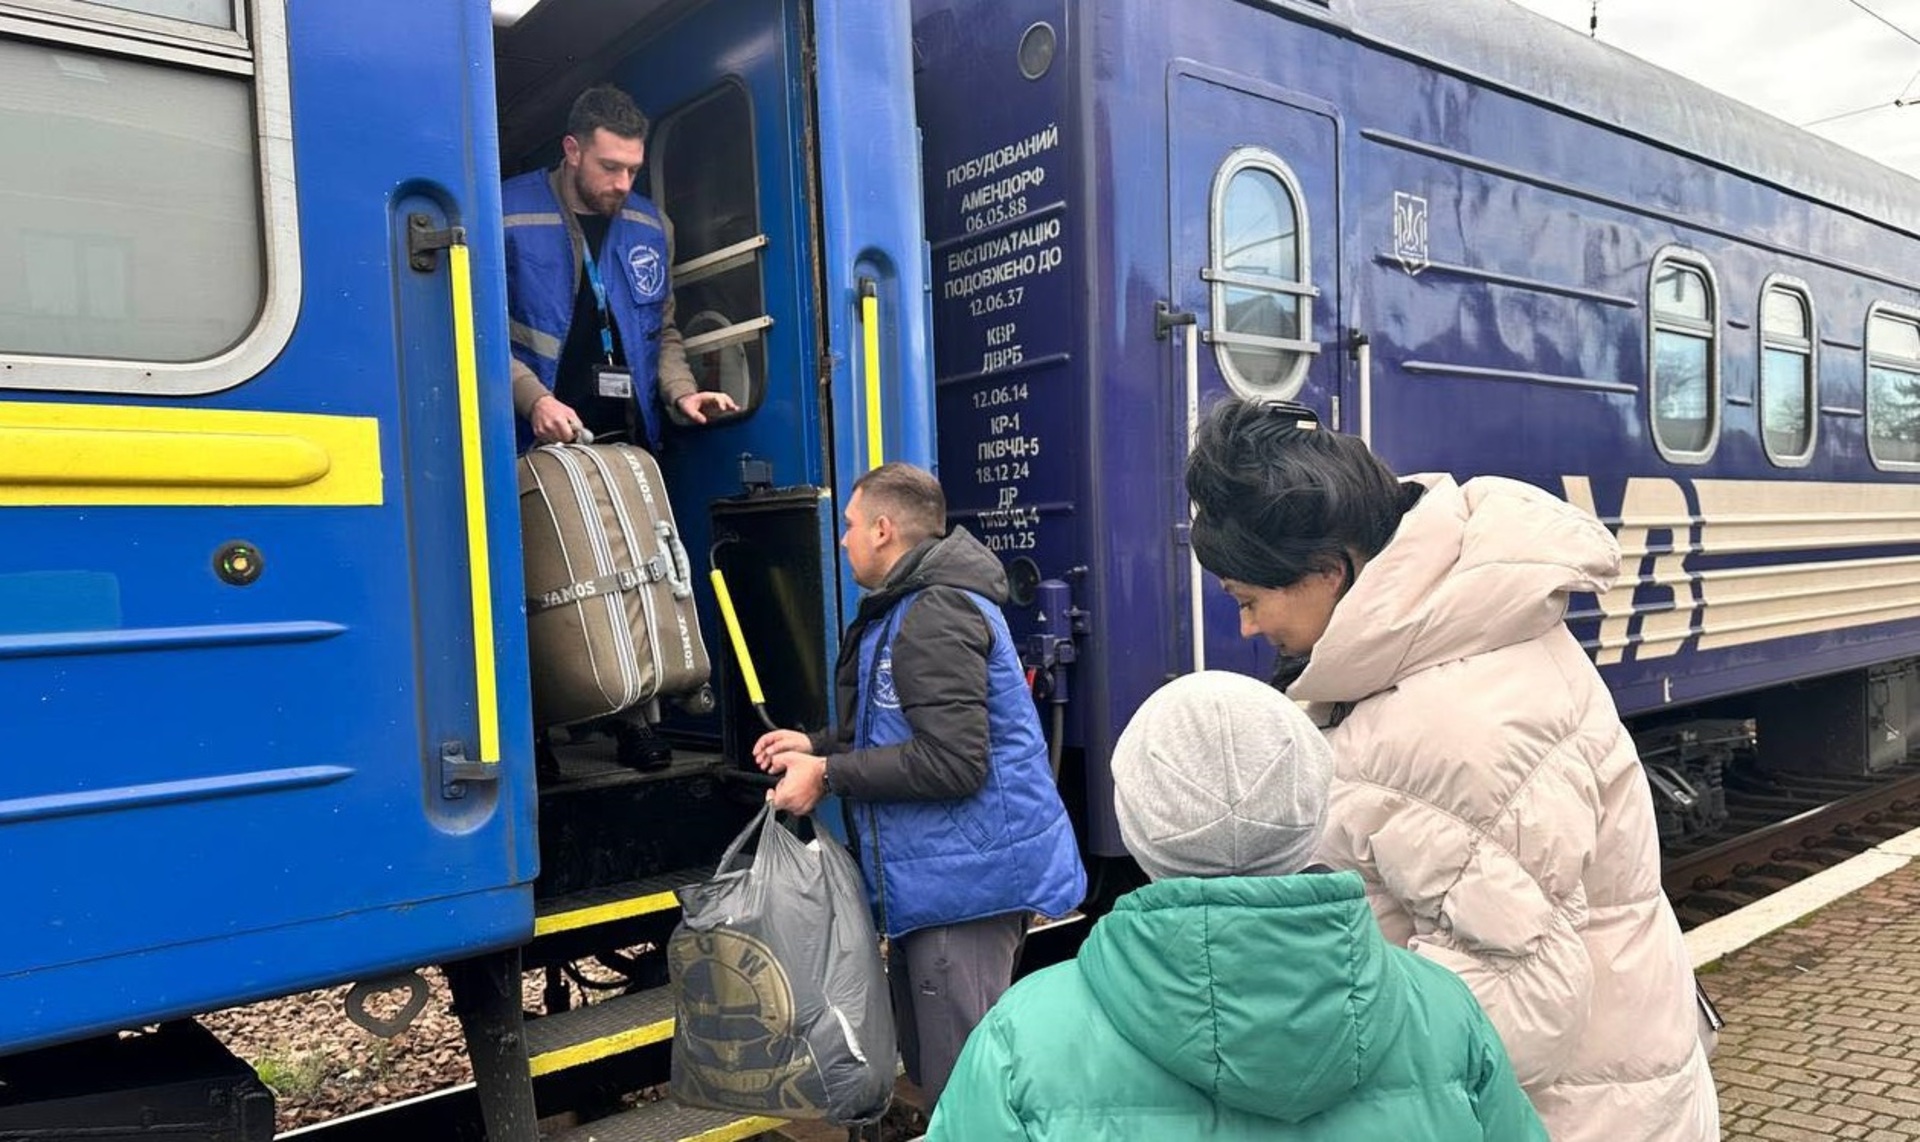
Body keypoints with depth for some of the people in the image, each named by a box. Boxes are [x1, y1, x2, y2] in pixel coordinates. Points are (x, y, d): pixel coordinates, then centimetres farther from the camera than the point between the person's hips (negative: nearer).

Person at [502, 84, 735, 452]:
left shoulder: (652, 226, 9)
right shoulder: (508, 214, -5)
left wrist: (682, 393, -1)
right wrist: (533, 399, -21)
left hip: (630, 443, 4)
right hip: (536, 443, -4)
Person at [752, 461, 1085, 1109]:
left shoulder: (935, 616, -18)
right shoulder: (909, 606, 18)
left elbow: (952, 759, -26)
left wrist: (828, 775, -18)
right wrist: (816, 745, 15)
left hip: (965, 875, -11)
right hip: (934, 872, 11)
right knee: (929, 1067, 19)